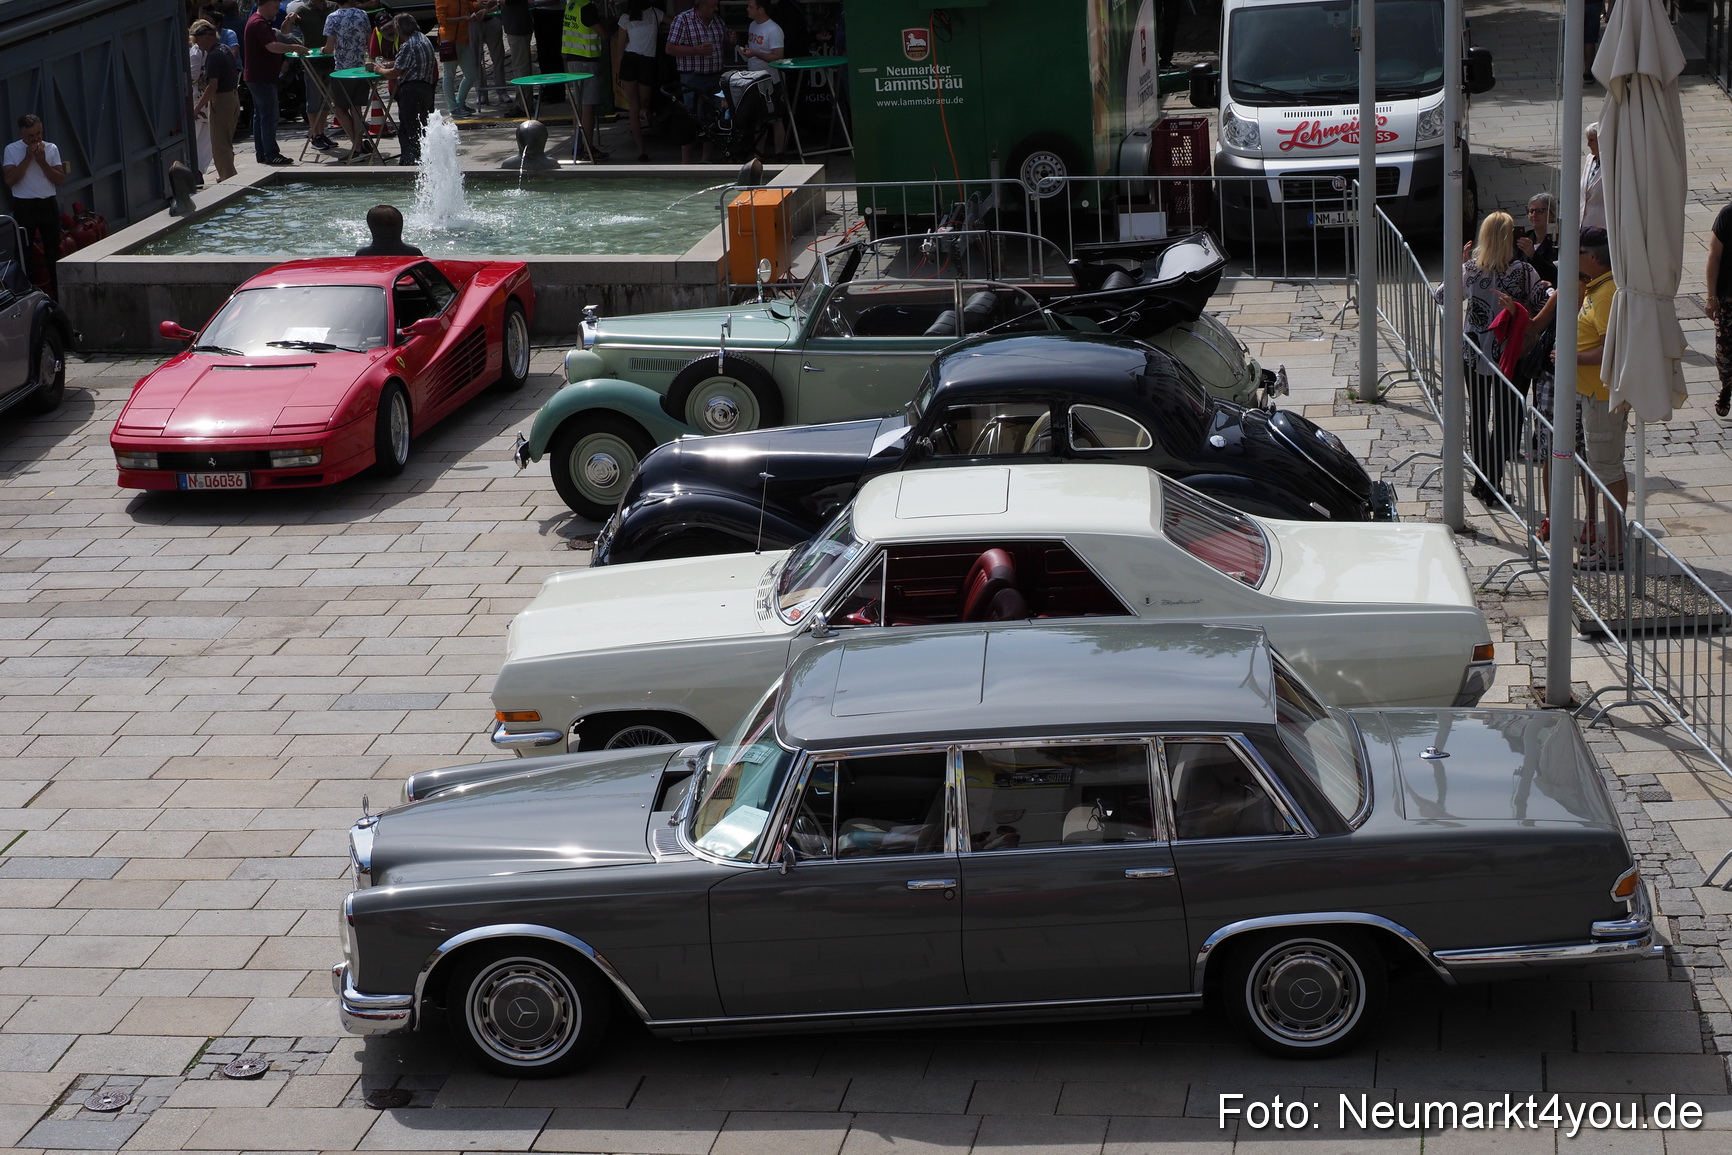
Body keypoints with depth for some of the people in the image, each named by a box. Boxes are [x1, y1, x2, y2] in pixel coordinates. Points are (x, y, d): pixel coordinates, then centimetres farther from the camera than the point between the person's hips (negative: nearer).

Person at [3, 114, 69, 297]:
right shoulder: (12, 150, -2)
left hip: (48, 204, 2)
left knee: (54, 251, 7)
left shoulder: (51, 148, 2)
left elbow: (61, 179, -2)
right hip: (23, 206, -2)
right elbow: (10, 180, -12)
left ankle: (56, 294, 14)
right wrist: (27, 158, -15)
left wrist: (42, 162, -13)